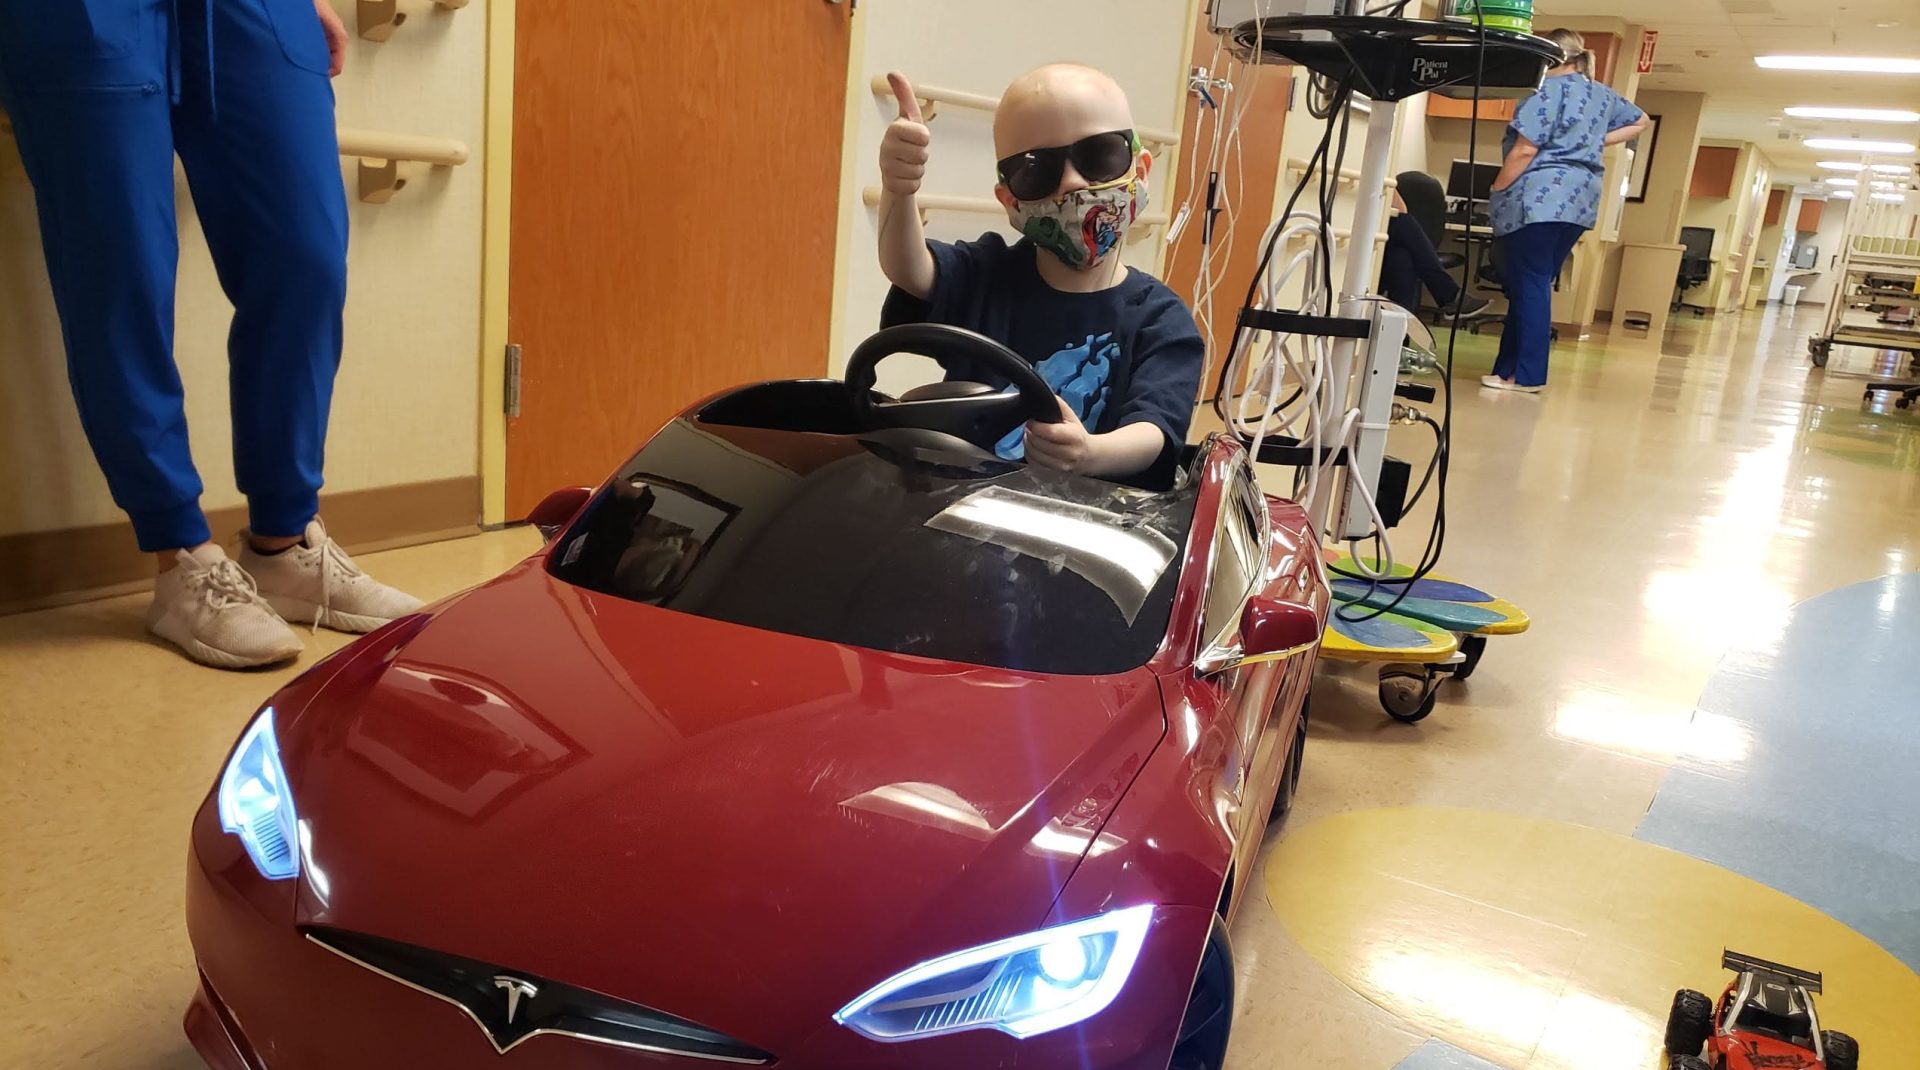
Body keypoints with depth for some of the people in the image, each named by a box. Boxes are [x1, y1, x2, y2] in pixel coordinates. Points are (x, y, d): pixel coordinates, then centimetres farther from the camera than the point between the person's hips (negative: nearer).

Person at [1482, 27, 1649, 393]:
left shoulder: (1550, 89, -7)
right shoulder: (1604, 95, 18)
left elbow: (1526, 148, -14)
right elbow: (1640, 121, 34)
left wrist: (1497, 191, -5)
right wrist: (1598, 140, 23)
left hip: (1538, 198, -8)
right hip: (1579, 201, 8)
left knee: (1529, 286, -6)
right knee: (1533, 285, 12)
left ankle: (1527, 375, -7)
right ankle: (1510, 368, 13)